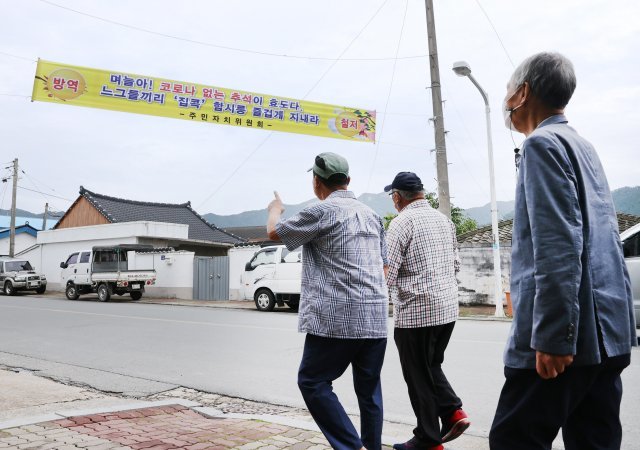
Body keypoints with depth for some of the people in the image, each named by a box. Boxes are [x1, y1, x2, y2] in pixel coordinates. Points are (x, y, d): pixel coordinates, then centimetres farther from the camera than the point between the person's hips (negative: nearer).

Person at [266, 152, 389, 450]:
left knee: (312, 382, 5)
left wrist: (275, 208, 28)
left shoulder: (321, 212, -6)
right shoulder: (371, 215, 15)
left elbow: (274, 232, 8)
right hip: (376, 318, 7)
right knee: (369, 388, 13)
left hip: (336, 317, -7)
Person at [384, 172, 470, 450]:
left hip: (415, 312, -7)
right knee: (432, 367, 24)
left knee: (419, 376, 6)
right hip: (447, 307, 7)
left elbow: (386, 275, -17)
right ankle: (453, 412, 10)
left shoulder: (402, 222, -12)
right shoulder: (443, 219, 10)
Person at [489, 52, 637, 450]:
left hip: (568, 332, -9)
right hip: (607, 330, 9)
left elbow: (558, 245, -20)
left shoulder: (543, 143, -9)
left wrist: (553, 336, -22)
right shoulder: (584, 147, 19)